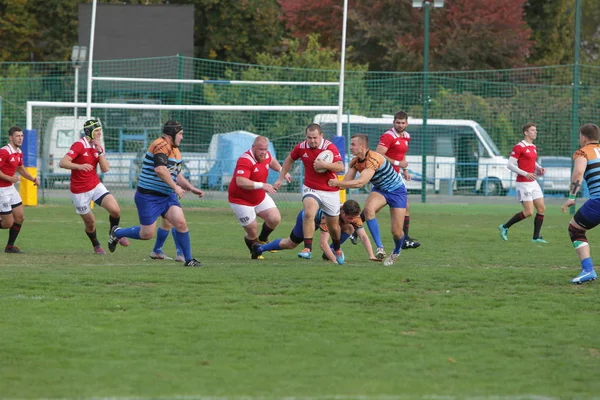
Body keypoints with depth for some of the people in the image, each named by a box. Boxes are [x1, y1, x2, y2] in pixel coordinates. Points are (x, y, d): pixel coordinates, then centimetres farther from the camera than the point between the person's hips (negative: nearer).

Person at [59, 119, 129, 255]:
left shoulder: (98, 147, 6)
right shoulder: (79, 146, -15)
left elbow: (105, 169, -1)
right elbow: (62, 163, -25)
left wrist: (100, 151, -12)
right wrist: (79, 166, -42)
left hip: (96, 186, 5)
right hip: (80, 192, -5)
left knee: (115, 210, -14)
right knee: (90, 222, 3)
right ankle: (96, 246, 29)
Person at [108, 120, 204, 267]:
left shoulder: (175, 151, 13)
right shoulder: (161, 146, -18)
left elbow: (176, 174, 25)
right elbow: (160, 169, -33)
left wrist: (191, 188, 15)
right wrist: (175, 187, -28)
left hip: (167, 196, 8)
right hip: (148, 196, -8)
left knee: (181, 223, -10)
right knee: (147, 234, -2)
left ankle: (188, 260, -2)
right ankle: (117, 233, 24)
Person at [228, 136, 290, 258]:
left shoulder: (265, 155, -4)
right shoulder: (245, 160, -30)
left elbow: (271, 161, 24)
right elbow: (240, 181, -44)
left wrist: (283, 171, 16)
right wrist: (262, 185, -48)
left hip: (260, 197, 7)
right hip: (241, 201, -7)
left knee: (275, 219, -6)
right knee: (252, 233, -5)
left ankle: (263, 239, 24)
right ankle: (254, 251, 27)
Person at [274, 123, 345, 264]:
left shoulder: (330, 147, -15)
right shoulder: (301, 147, -5)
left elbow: (341, 167, -21)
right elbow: (289, 160, 15)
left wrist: (324, 165, -34)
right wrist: (280, 179, 15)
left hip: (330, 191, -1)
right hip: (310, 188, 1)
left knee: (333, 225, 12)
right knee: (309, 214, -28)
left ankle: (337, 249, 41)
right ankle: (307, 249, -27)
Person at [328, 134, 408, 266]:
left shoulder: (373, 159, -33)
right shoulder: (355, 161, -7)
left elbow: (360, 183, -39)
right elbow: (346, 181, -7)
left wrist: (338, 183, -38)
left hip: (396, 191, -6)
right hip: (380, 189, 6)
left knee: (397, 232, -5)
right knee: (368, 208, -29)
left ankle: (396, 252, 31)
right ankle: (379, 248, -25)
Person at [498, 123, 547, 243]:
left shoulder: (533, 147, 13)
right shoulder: (519, 147, -13)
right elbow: (510, 165, -15)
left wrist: (539, 168, 7)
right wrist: (525, 174, -23)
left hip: (533, 182, 9)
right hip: (523, 183, -9)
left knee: (541, 208, 2)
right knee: (528, 212, -10)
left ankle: (536, 237, 9)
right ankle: (504, 227, 6)